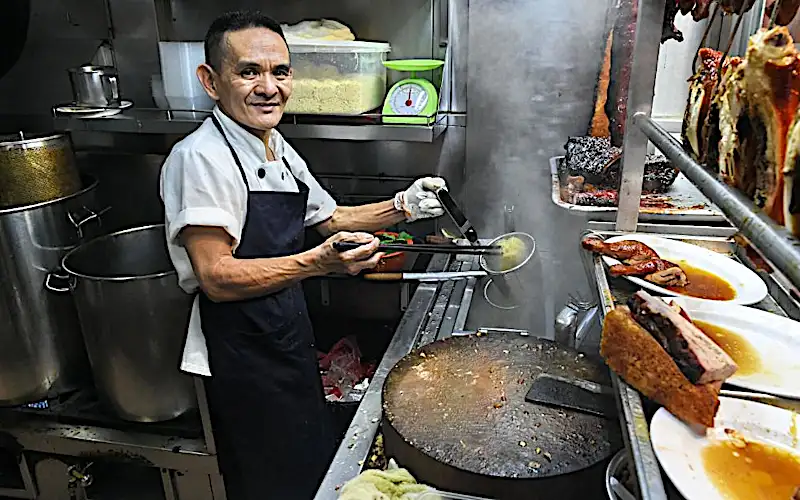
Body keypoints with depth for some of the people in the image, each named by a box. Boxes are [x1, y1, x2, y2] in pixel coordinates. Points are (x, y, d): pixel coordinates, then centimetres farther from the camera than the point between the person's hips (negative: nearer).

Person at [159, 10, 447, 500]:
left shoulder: (279, 150, 6)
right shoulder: (200, 157, -21)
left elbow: (330, 217, 15)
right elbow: (217, 277, -26)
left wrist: (401, 206, 0)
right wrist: (318, 262, -37)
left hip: (291, 338, 8)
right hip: (242, 356, -8)